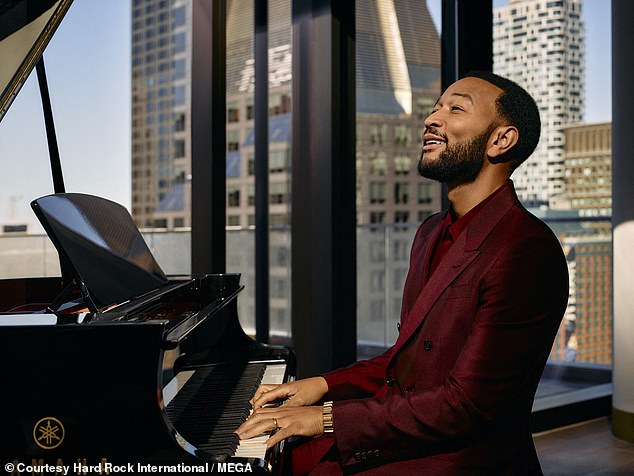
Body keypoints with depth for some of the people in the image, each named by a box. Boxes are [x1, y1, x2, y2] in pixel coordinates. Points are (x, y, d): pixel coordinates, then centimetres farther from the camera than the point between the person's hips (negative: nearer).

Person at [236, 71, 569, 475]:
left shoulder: (526, 253, -21)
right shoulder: (432, 234, 10)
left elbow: (466, 407, -23)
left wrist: (328, 418, -20)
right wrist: (325, 385, 5)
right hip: (397, 439, 8)